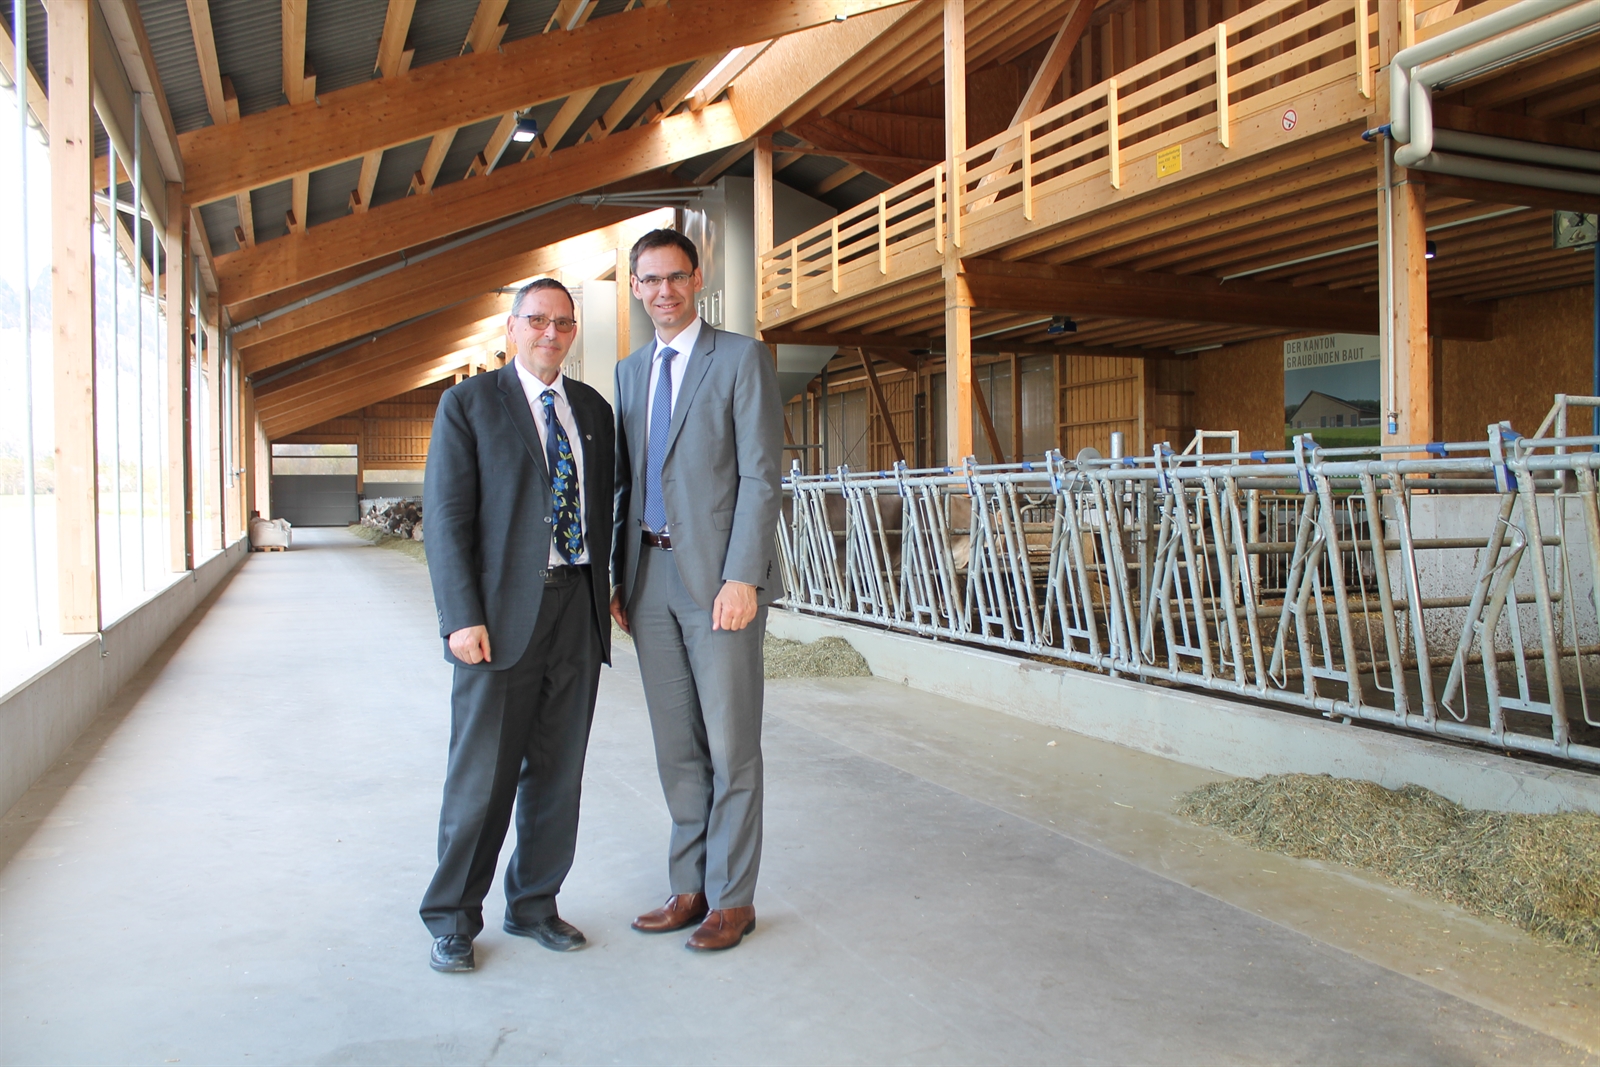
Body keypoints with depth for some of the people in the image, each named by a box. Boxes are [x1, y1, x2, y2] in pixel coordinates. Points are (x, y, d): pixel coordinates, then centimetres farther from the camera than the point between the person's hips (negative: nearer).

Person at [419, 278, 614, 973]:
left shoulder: (593, 410, 14)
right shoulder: (468, 404, 1)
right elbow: (447, 518, -6)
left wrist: (604, 592, 10)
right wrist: (462, 619, -14)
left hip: (577, 607, 4)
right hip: (502, 612, -4)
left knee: (558, 770, 10)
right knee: (482, 773, 1)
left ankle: (533, 904, 26)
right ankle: (453, 918, 18)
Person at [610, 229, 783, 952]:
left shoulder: (741, 358, -2)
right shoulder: (629, 372, 16)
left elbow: (761, 474, -9)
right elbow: (625, 481, 17)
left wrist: (741, 577, -16)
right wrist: (618, 579, 11)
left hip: (718, 577, -6)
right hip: (650, 579, 6)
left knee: (730, 747, 2)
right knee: (677, 749, 12)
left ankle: (732, 897, 15)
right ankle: (690, 887, 25)